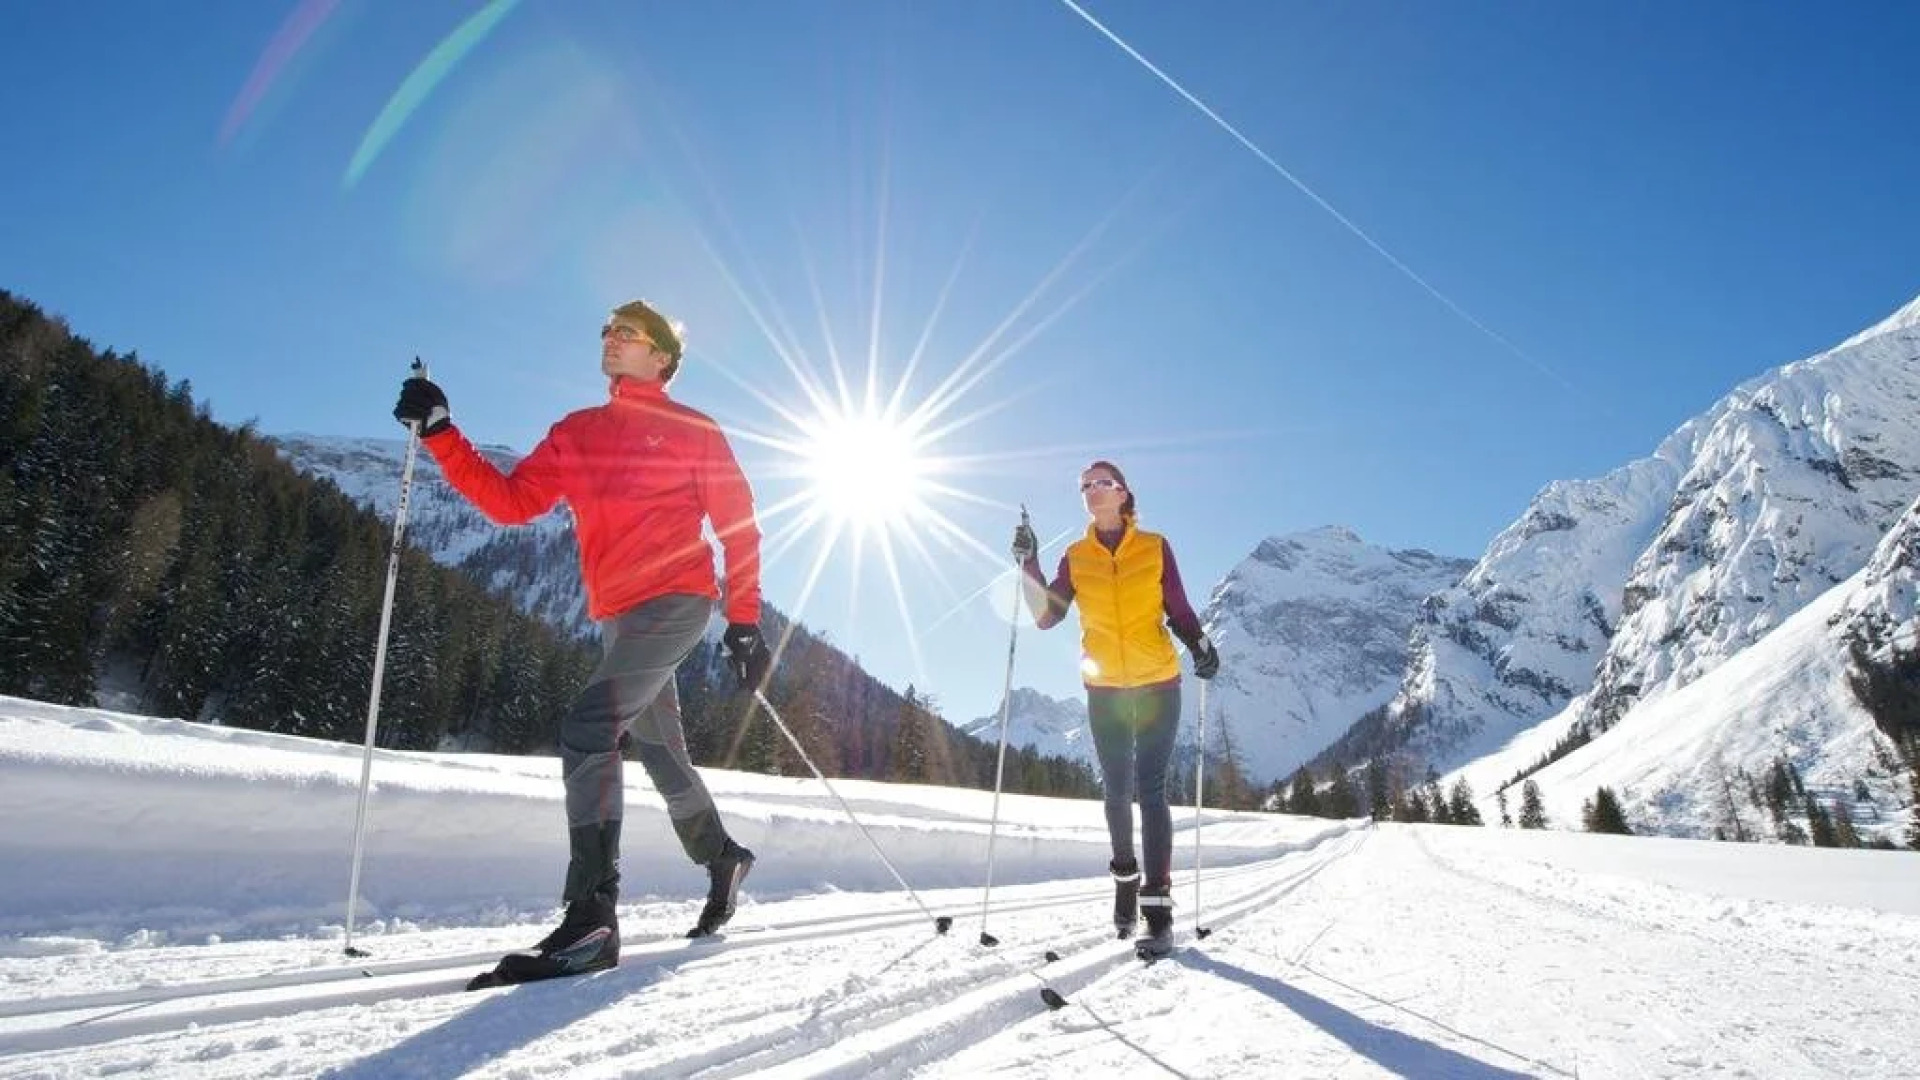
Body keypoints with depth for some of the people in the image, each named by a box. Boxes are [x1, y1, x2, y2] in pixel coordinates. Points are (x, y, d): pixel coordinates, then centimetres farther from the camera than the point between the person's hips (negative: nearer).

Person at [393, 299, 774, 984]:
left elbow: (738, 523, 1)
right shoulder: (576, 434, 17)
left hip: (675, 602, -6)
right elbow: (511, 501, 8)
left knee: (587, 731, -21)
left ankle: (591, 919, -19)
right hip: (618, 618, 7)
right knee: (659, 753, 17)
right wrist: (440, 435, -2)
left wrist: (744, 620, -6)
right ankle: (721, 859, 39)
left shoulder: (693, 431, 3)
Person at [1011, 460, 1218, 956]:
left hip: (1157, 686, -2)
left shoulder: (1155, 547, -1)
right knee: (1117, 791, 11)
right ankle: (1126, 877, 33)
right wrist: (1029, 566, -13)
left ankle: (1158, 905, -2)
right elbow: (1046, 617, -3)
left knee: (1150, 790, -6)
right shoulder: (1076, 557, 3)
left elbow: (1178, 610, 3)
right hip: (1104, 690, 2)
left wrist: (1200, 646, -14)